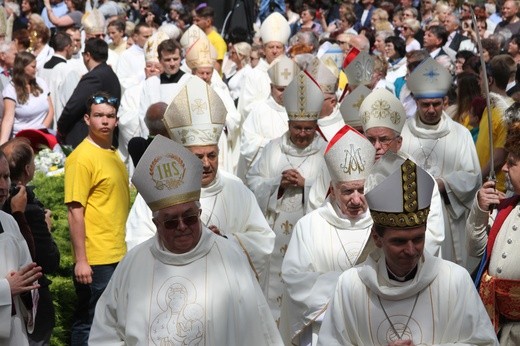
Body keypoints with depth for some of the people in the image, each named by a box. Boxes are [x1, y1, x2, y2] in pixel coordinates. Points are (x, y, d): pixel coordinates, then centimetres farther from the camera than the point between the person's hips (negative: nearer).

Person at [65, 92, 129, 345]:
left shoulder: (113, 155, 13)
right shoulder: (81, 158, -12)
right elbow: (75, 211, -16)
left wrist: (124, 248, 16)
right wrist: (80, 260, -19)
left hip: (118, 257, 8)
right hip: (95, 260, -8)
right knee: (89, 324, 1)